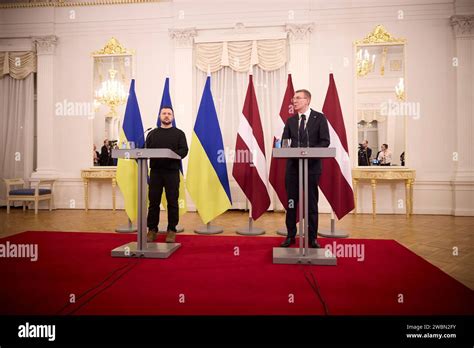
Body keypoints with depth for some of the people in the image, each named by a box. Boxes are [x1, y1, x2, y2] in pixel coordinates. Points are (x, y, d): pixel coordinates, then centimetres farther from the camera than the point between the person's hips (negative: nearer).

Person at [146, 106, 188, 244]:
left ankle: (172, 230, 11)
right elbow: (146, 149, 10)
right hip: (155, 171, 2)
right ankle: (152, 230, 15)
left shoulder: (179, 133, 8)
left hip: (172, 171, -2)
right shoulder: (152, 133, 17)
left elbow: (184, 151, -4)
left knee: (172, 202, 1)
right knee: (153, 202, 4)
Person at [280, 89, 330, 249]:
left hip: (312, 165, -3)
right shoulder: (291, 120, 12)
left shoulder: (319, 118, 2)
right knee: (291, 201, 6)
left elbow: (325, 141, -4)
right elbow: (284, 141, 7)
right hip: (293, 165, 3)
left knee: (311, 202, 5)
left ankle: (312, 238, 17)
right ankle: (290, 235, 19)